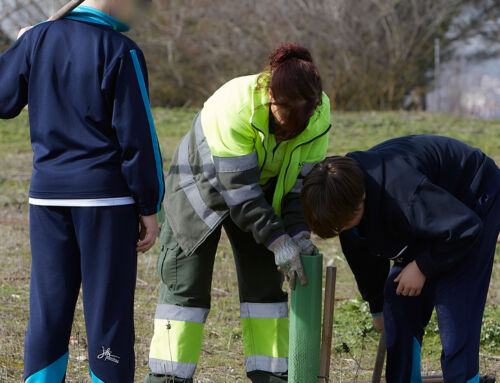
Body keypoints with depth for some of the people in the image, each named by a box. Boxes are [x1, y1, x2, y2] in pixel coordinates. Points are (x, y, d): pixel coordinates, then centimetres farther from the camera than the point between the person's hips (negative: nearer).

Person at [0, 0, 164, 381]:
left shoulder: (37, 39, 3)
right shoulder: (120, 51, -10)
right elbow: (137, 136, -10)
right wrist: (150, 207, -3)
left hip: (47, 194, 4)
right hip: (106, 195, -4)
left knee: (49, 311, 9)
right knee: (108, 309, 3)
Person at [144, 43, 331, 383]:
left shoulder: (319, 112, -21)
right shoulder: (234, 105, -38)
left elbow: (303, 179, -11)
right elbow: (239, 189, -35)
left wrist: (299, 233, -22)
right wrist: (279, 242, -34)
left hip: (260, 191, 5)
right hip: (201, 185, -4)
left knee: (264, 281, 0)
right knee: (186, 285, -6)